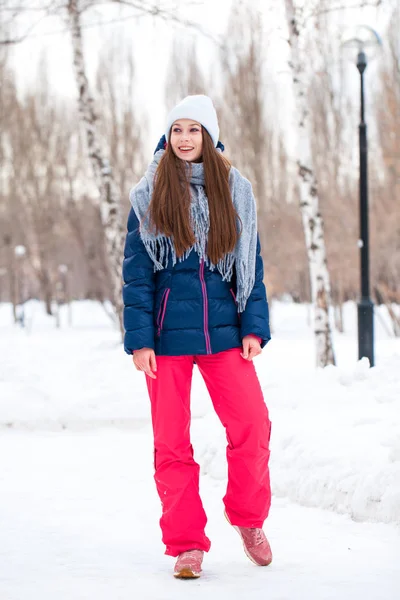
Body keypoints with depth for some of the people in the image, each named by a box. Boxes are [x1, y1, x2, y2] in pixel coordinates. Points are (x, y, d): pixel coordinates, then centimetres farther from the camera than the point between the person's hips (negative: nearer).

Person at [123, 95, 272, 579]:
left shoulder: (235, 191, 7)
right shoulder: (149, 195, 2)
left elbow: (250, 263, 9)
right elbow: (136, 270, 1)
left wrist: (254, 327, -1)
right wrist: (139, 338, -7)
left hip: (223, 331, 1)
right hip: (167, 332, -1)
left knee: (252, 426, -9)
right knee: (171, 440, 1)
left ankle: (249, 520, 14)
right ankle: (186, 543, 12)